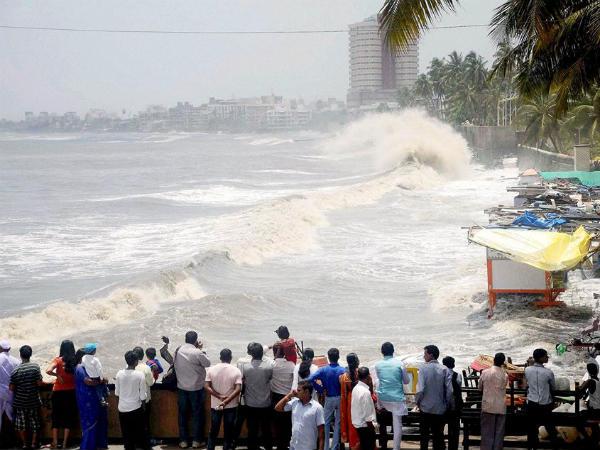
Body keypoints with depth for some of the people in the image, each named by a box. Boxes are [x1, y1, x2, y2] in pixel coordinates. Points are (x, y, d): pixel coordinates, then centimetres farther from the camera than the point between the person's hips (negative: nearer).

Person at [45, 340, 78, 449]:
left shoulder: (58, 360, -9)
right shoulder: (75, 361, -3)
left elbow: (48, 371, -22)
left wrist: (57, 375, -7)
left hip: (58, 392, -2)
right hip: (71, 392, 2)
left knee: (56, 417, 11)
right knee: (68, 417, 10)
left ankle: (55, 443, 12)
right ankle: (65, 443, 12)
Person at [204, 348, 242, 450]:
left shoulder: (211, 369, -5)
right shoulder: (236, 371, -9)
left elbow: (206, 386, -11)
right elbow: (238, 389, -19)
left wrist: (219, 396, -14)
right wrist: (226, 401, -21)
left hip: (215, 405, 1)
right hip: (231, 406, -1)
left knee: (214, 430, 14)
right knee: (228, 431, 10)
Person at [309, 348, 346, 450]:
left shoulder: (323, 370, -8)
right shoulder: (342, 370, -11)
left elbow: (311, 379, -18)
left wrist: (320, 389, -7)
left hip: (328, 399, 0)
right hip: (340, 398, 0)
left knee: (326, 422, 12)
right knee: (338, 423, 9)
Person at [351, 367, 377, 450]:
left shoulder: (356, 388, 4)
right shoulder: (365, 392, -23)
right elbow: (367, 414, -21)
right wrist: (371, 427, -13)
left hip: (357, 423, 9)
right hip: (365, 425, -9)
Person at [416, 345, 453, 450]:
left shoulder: (423, 368, -12)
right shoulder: (444, 370, -6)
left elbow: (420, 389, -18)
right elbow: (450, 390, -9)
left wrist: (417, 401, -1)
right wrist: (447, 403, 7)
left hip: (426, 407, -2)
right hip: (440, 408, 2)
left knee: (424, 434, 10)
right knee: (438, 434, 11)